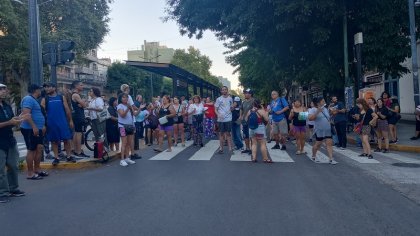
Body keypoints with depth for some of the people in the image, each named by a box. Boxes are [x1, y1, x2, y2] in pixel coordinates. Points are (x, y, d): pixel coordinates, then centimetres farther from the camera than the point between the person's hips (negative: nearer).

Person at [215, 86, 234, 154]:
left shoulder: (230, 98, 6)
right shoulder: (219, 99, -1)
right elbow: (215, 109, -2)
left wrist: (231, 108, -9)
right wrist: (218, 114, -21)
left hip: (228, 118, 1)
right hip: (221, 119, -1)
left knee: (228, 133, 4)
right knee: (221, 133, 6)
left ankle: (230, 148, 5)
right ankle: (221, 148, 14)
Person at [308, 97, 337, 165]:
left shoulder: (325, 109, 14)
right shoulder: (313, 110, -7)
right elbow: (310, 118, -23)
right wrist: (317, 112, -27)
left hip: (328, 130, 6)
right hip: (319, 131, -6)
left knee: (329, 144, -3)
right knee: (318, 144, 4)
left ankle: (331, 159, -4)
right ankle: (313, 156, 25)